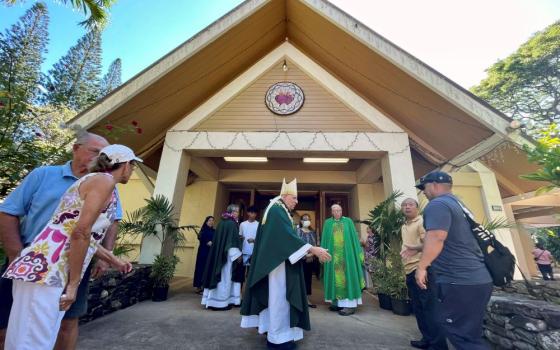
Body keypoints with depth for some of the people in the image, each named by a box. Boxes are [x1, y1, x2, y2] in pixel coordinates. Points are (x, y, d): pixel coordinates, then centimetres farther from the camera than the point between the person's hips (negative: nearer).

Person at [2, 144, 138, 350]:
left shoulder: (93, 180, 21)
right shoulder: (104, 181, -10)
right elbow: (80, 233, -19)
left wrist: (114, 261, 33)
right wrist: (73, 284, -12)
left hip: (41, 269, 10)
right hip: (47, 273, -10)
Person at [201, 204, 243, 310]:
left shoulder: (221, 222, 10)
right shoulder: (232, 224, -15)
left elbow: (217, 240, 15)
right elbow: (233, 240, -20)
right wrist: (237, 254, -17)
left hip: (218, 253, 9)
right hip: (227, 255, -9)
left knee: (217, 275, 14)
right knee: (225, 277, 1)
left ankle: (212, 300, 22)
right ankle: (221, 302, 9)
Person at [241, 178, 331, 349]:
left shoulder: (280, 212, 15)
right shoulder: (277, 210, -17)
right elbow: (288, 236, -26)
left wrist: (310, 250, 14)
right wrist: (313, 249, -28)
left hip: (280, 260, 10)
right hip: (278, 261, -10)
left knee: (277, 296, 16)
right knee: (279, 296, -1)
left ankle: (274, 331, 28)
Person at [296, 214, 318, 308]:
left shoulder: (313, 232, 13)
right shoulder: (298, 231, -1)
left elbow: (315, 244, 9)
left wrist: (311, 254, -8)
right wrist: (305, 254, -15)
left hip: (311, 258, 4)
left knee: (309, 278, 9)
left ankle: (307, 299, 18)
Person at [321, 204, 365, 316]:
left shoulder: (348, 221, 5)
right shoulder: (328, 223, 8)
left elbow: (354, 238, 4)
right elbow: (324, 240, 7)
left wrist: (358, 253, -1)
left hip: (347, 254, -2)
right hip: (333, 255, 2)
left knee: (347, 276, -3)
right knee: (335, 276, 6)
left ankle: (350, 304, 1)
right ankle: (337, 302, 17)